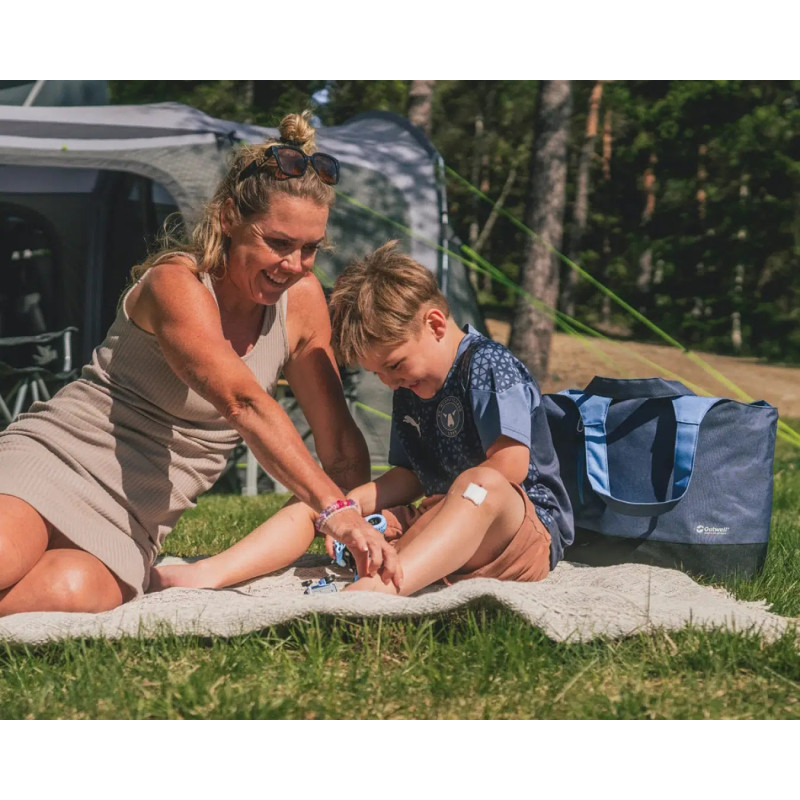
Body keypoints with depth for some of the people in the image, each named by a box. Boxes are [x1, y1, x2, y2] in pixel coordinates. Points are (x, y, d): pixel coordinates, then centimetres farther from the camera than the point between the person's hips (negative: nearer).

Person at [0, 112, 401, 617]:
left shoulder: (302, 299, 4)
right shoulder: (176, 284, -15)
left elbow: (339, 441, 11)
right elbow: (244, 403, -32)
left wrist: (363, 528, -3)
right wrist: (334, 509, -41)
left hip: (130, 528, 5)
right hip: (55, 457, -5)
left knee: (69, 593, -31)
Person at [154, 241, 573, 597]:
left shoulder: (489, 366, -11)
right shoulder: (409, 391, 16)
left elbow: (509, 466, -21)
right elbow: (410, 476, 16)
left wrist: (454, 503, -13)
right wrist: (352, 504, -2)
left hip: (529, 527, -9)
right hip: (441, 528, 9)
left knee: (481, 485, -44)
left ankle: (378, 588, -68)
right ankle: (207, 573, -17)